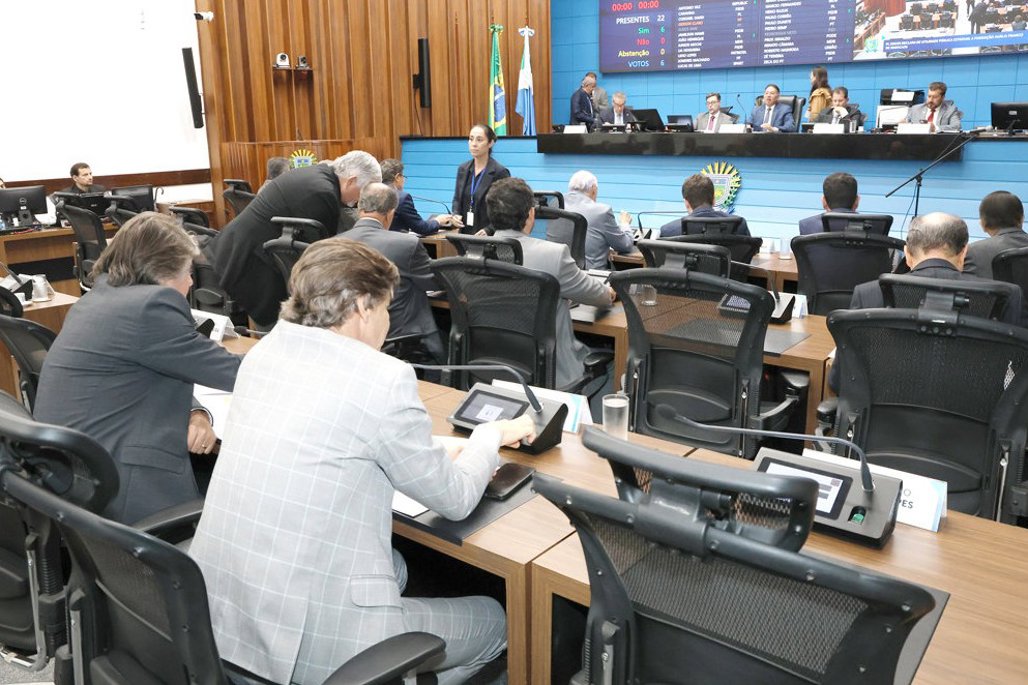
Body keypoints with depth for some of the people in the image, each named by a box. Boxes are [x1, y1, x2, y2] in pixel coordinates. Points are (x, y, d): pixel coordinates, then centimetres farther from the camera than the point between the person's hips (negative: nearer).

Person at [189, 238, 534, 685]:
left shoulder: (264, 352, 4)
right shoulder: (385, 378, -17)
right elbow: (455, 499, -5)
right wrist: (490, 435, 15)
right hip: (310, 641, -7)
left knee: (393, 565, 32)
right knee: (493, 619, 16)